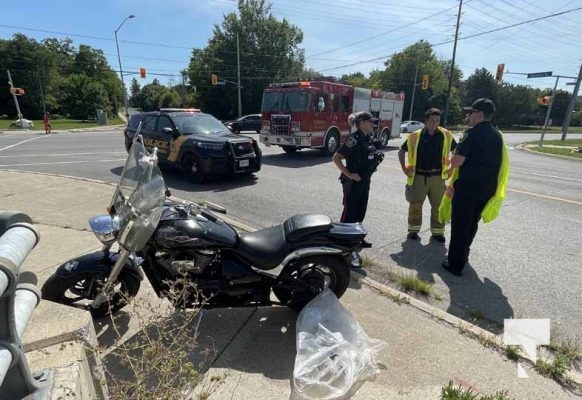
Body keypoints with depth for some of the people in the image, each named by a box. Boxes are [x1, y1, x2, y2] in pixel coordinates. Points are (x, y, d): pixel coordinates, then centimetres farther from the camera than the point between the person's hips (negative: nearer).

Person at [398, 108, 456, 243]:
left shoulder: (446, 135, 1)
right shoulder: (415, 136, -3)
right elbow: (401, 152, 9)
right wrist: (404, 168, 3)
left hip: (437, 177, 1)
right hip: (419, 176, -1)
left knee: (438, 206, 7)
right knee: (415, 205, 5)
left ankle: (437, 232, 22)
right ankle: (413, 230, 20)